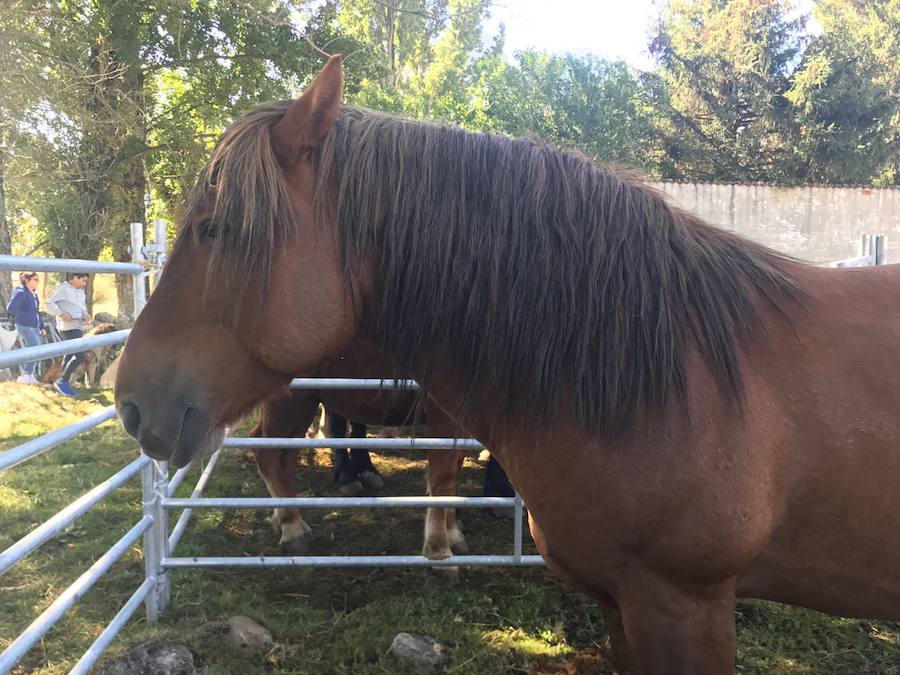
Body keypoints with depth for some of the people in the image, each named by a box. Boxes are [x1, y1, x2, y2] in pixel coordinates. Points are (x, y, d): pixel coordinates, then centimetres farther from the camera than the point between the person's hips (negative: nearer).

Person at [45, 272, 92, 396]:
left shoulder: (80, 291, 13)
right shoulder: (64, 289, -11)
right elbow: (49, 304, -12)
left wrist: (86, 315, 2)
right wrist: (62, 314, -23)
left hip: (78, 327, 9)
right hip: (69, 328, -9)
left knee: (70, 355, 14)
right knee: (79, 356, -16)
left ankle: (63, 383, 23)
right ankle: (62, 381, -4)